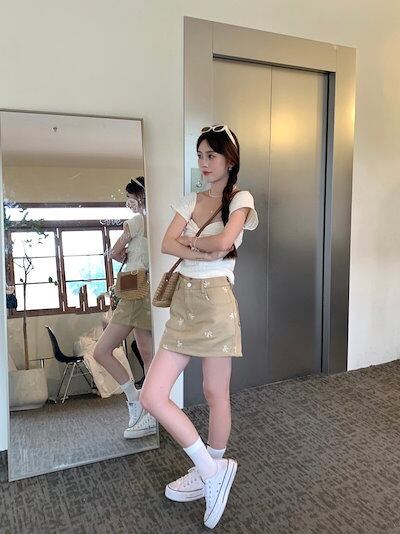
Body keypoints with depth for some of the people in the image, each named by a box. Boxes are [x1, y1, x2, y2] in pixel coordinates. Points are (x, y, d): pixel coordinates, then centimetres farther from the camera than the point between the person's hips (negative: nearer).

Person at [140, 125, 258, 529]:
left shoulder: (240, 199, -2)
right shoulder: (190, 200, 13)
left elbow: (223, 242, -21)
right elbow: (167, 244, -1)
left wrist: (190, 241, -3)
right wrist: (205, 252, -14)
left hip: (214, 300, -6)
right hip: (183, 299, 6)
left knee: (215, 394, 8)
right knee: (152, 396, 0)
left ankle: (211, 471, 32)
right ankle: (212, 471, 16)